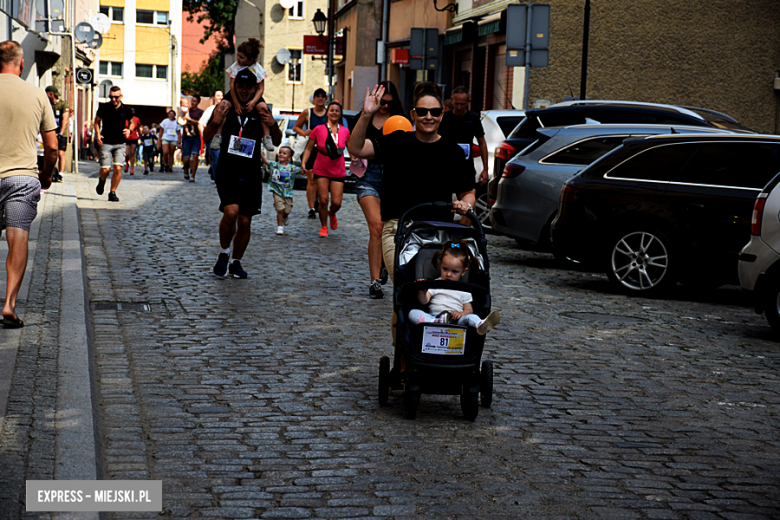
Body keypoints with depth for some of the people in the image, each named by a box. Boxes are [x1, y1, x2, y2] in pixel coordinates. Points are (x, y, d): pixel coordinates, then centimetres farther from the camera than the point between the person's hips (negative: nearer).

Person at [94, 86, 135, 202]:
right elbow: (97, 121, 13)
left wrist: (129, 130, -3)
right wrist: (98, 134, -3)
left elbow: (132, 123, 19)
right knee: (105, 169, -6)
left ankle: (112, 193, 2)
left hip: (120, 144, 1)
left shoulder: (126, 110, 2)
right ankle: (102, 181, 31)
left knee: (118, 168, -13)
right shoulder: (103, 107, 0)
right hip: (106, 143, -1)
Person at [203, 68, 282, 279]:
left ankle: (235, 262, 24)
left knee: (245, 221, 4)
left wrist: (273, 126, -16)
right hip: (227, 171, -2)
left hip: (251, 175, 2)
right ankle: (223, 254, 2)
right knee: (231, 212, -22)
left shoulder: (261, 111, 5)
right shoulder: (226, 107, 1)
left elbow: (277, 142, 5)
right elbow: (206, 137, 0)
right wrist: (215, 122, -21)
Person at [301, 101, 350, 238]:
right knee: (323, 200, -4)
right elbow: (309, 148, 3)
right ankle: (324, 228, 16)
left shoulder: (345, 131, 2)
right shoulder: (318, 130, -2)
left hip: (338, 171, 1)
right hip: (321, 170, -1)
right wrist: (303, 163, -7)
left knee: (336, 202, -4)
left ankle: (332, 214, 33)